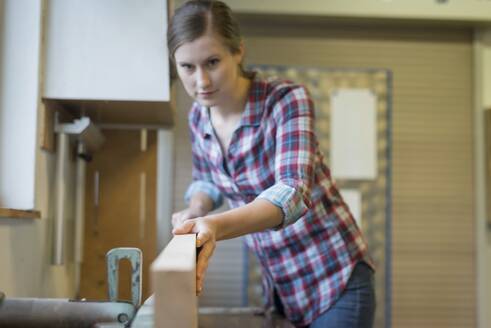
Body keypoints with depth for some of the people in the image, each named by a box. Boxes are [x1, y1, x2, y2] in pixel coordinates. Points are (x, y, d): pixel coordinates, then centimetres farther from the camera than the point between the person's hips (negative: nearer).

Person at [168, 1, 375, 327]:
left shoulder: (287, 100, -21)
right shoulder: (198, 117, -3)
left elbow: (292, 191, -34)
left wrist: (216, 225, -49)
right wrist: (195, 212, -8)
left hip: (336, 280, -5)